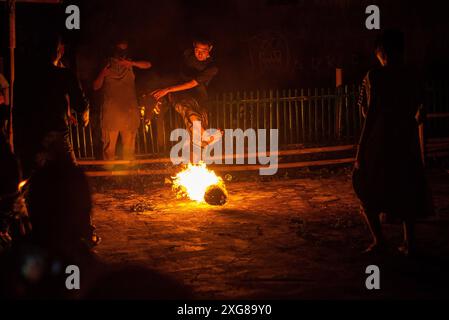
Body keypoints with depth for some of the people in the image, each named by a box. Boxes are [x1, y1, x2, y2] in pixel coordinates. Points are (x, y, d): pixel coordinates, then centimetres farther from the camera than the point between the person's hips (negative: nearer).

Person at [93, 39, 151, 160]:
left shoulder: (129, 64, 15)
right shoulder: (107, 65, 13)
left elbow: (148, 65, -1)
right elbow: (96, 87, 10)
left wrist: (132, 63, -16)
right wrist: (103, 74, -9)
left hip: (129, 109, 1)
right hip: (111, 110, -1)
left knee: (129, 144, 3)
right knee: (109, 144, -7)